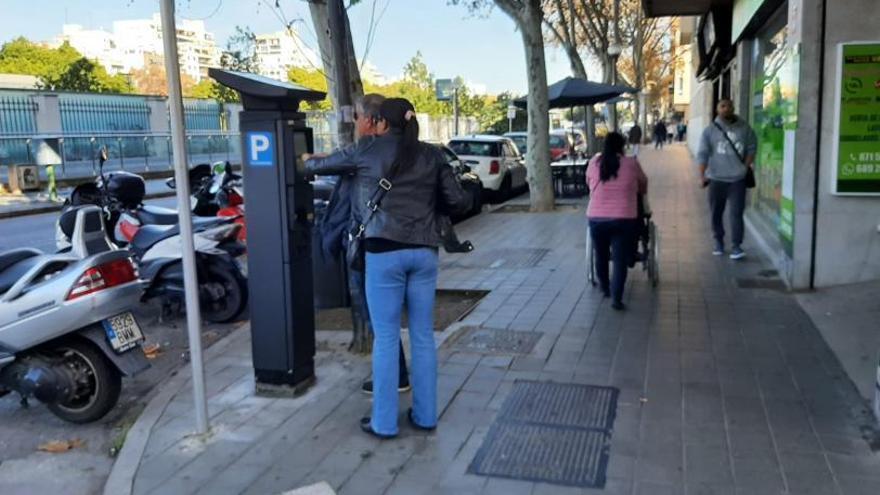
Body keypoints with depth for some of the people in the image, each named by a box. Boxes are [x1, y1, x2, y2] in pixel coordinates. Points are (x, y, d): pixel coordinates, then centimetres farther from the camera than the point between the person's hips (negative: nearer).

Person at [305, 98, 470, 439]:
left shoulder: (368, 149, 5)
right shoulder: (431, 155, 10)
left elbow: (326, 166, 20)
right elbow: (459, 202, 6)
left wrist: (307, 161, 42)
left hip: (385, 251, -3)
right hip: (424, 251, 3)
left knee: (386, 338, 4)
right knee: (423, 336, 11)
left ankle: (384, 422, 13)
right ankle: (425, 415, 21)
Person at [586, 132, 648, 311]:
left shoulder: (594, 162, 4)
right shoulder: (631, 163, 1)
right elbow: (643, 183, 16)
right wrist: (640, 193, 38)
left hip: (596, 219, 3)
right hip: (623, 219, -2)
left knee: (601, 256, 21)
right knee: (620, 260, 0)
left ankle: (605, 288, 38)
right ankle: (616, 298, -8)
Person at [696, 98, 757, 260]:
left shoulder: (744, 128, 3)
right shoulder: (710, 130, 0)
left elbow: (751, 148, 7)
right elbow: (703, 154, -4)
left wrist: (746, 167, -4)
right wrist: (702, 175, -12)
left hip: (738, 179, 0)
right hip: (716, 178, 1)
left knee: (736, 213, -6)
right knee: (716, 213, 9)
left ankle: (736, 246, -3)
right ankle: (718, 242, 26)